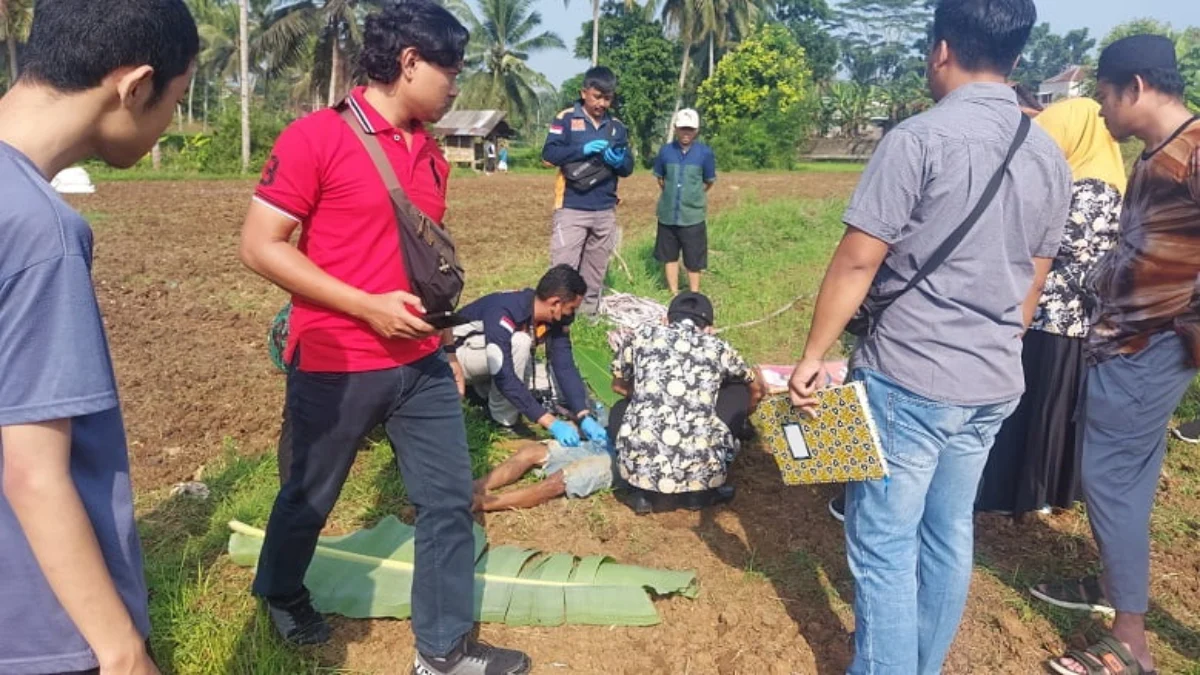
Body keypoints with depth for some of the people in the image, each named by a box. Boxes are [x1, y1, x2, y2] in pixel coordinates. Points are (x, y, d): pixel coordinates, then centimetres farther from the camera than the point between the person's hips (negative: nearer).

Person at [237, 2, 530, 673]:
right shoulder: (315, 137, -12)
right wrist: (367, 306, -19)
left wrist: (444, 343, 17)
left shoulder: (432, 154, 9)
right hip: (335, 366, -6)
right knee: (311, 498, 16)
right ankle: (282, 595, 46)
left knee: (451, 500, 7)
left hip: (421, 364, 6)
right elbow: (260, 246, -14)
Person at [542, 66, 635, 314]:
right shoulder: (566, 119, 0)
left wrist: (619, 161, -12)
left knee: (596, 269, 11)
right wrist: (583, 149, -21)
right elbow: (549, 153, -10)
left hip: (605, 211, 4)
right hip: (571, 208, -4)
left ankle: (589, 313, 22)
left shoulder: (617, 126, 12)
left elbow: (628, 168, 11)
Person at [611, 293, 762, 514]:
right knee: (738, 390, 25)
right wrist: (738, 419, 54)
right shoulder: (717, 347, 14)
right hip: (700, 471, -1)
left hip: (640, 465, 1)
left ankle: (645, 491, 14)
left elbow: (618, 385, 31)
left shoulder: (642, 335, 13)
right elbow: (757, 389, 33)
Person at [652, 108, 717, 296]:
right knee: (670, 255, 13)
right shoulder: (666, 151, -3)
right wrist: (671, 195, 9)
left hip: (693, 215, -2)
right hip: (667, 214, 2)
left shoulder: (705, 153, -8)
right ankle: (674, 294, 27)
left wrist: (692, 197, 9)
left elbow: (709, 182, 4)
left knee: (693, 259, 6)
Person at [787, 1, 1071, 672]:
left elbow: (856, 264, -14)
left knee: (884, 547, 4)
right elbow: (1032, 287, 14)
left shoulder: (921, 138, -14)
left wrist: (813, 357, -5)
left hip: (908, 379, -7)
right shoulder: (1051, 158, 7)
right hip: (994, 385, 7)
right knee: (948, 536, 18)